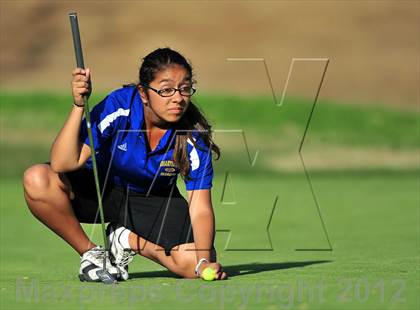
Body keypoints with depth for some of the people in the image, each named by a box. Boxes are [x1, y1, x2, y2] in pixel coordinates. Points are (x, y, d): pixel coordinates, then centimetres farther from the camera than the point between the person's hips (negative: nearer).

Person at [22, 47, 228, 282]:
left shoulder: (194, 136, -24)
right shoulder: (118, 107, -28)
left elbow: (200, 208, -24)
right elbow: (63, 164, -32)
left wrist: (204, 262, -40)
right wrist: (79, 105, -43)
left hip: (155, 204, 1)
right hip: (100, 190, -1)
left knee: (194, 262, -26)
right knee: (37, 180, -31)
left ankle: (126, 239, 4)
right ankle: (90, 252, -8)